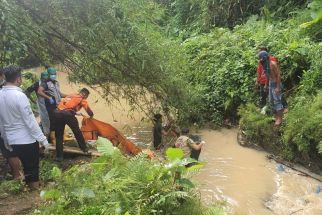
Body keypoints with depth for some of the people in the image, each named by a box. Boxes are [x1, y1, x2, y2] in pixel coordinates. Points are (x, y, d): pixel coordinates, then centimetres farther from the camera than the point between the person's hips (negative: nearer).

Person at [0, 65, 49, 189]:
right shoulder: (19, 95, -19)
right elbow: (30, 120, -19)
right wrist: (42, 139, -13)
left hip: (12, 140, 6)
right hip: (27, 140, -6)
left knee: (25, 167, 21)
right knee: (32, 170, 8)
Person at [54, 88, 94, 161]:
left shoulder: (70, 96, 31)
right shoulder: (82, 99, 14)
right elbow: (88, 109, 13)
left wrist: (77, 113, 52)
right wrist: (91, 115, 35)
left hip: (57, 113, 5)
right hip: (67, 114, -5)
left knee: (59, 135, 13)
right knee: (77, 132, 15)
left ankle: (59, 156, 13)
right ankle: (84, 148, 29)